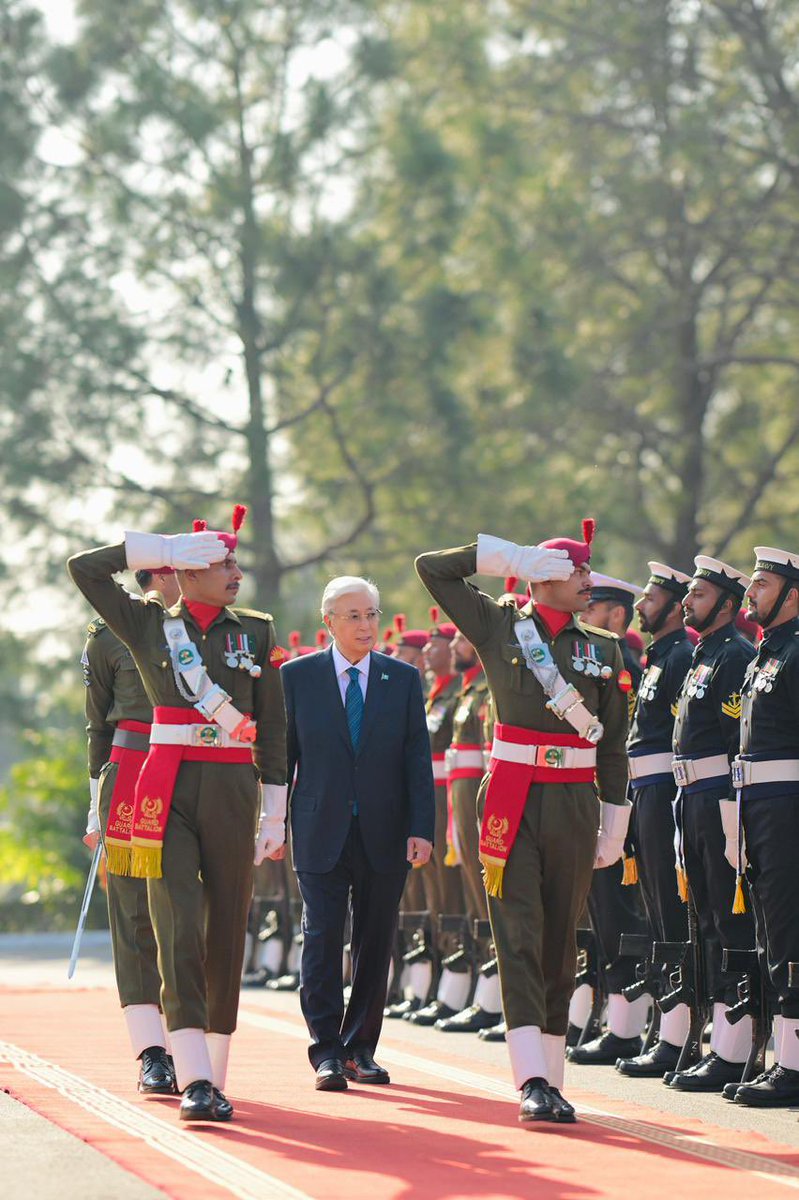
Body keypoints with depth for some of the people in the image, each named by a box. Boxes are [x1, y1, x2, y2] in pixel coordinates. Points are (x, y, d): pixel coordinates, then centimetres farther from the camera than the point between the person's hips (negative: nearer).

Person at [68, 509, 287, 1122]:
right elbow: (85, 567, 2)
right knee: (178, 928, -13)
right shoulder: (148, 624, 7)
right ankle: (194, 1079, -20)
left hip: (233, 791, 2)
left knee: (227, 930, 5)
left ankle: (213, 1076, 15)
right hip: (169, 791, -2)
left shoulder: (257, 631, 10)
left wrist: (275, 812, 7)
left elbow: (273, 727, 11)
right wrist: (167, 547, 1)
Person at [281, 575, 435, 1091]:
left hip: (384, 835, 2)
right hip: (321, 833, -1)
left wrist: (421, 829, -6)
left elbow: (418, 759, 3)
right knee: (322, 937, -7)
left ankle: (360, 1049, 15)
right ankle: (327, 1053, -4)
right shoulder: (298, 676, 3)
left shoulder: (403, 678, 6)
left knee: (376, 942, 5)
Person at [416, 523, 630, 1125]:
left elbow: (614, 745, 13)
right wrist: (511, 556, -1)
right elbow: (432, 568, 4)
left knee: (561, 940, 6)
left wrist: (615, 823, 10)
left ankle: (551, 1080, 13)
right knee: (519, 935, -10)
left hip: (575, 803, 3)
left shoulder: (605, 651, 10)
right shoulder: (499, 628, 4)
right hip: (512, 798, -3)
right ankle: (533, 1082, -19)